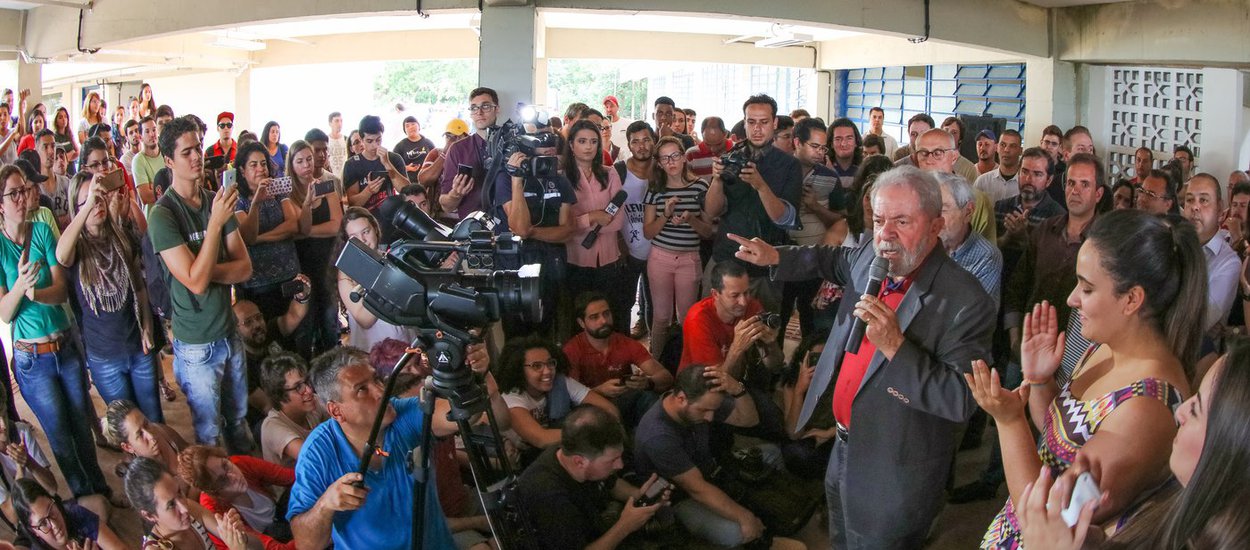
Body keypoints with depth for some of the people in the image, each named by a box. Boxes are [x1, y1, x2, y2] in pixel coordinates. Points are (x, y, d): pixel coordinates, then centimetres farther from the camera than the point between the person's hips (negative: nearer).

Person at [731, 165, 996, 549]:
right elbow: (836, 261, 21)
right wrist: (775, 257, 10)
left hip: (892, 480, -7)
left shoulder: (965, 301, -27)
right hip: (844, 448, 7)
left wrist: (895, 346, -36)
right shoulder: (873, 259, -5)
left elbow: (962, 402, -29)